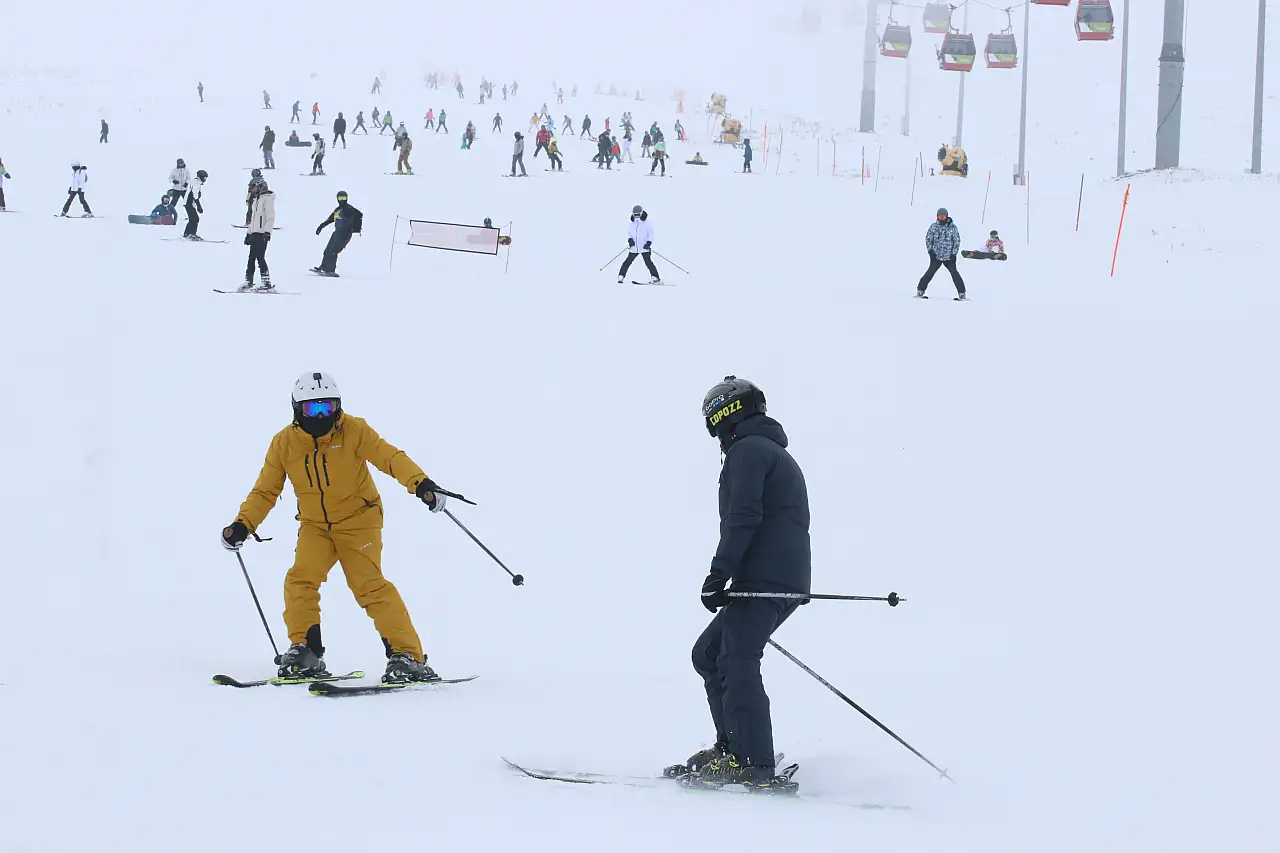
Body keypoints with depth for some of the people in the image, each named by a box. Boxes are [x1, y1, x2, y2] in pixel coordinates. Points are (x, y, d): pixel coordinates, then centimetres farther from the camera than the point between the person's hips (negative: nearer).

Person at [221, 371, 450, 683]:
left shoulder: (352, 430, -13)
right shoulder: (284, 444, -5)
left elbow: (390, 457, -23)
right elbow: (265, 491, 0)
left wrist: (421, 483, -39)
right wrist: (243, 525, -14)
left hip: (358, 520, -4)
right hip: (315, 526, 4)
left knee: (369, 584, -16)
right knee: (300, 579, -17)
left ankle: (408, 657, -15)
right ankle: (305, 653, -5)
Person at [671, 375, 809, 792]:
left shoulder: (748, 449, -3)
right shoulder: (778, 455, 29)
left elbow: (743, 517, -17)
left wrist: (719, 573, -17)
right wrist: (730, 576, 20)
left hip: (763, 581, -10)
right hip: (788, 581, 10)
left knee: (736, 663, -17)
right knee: (708, 654, 15)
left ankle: (755, 766, -26)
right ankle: (731, 747, 10)